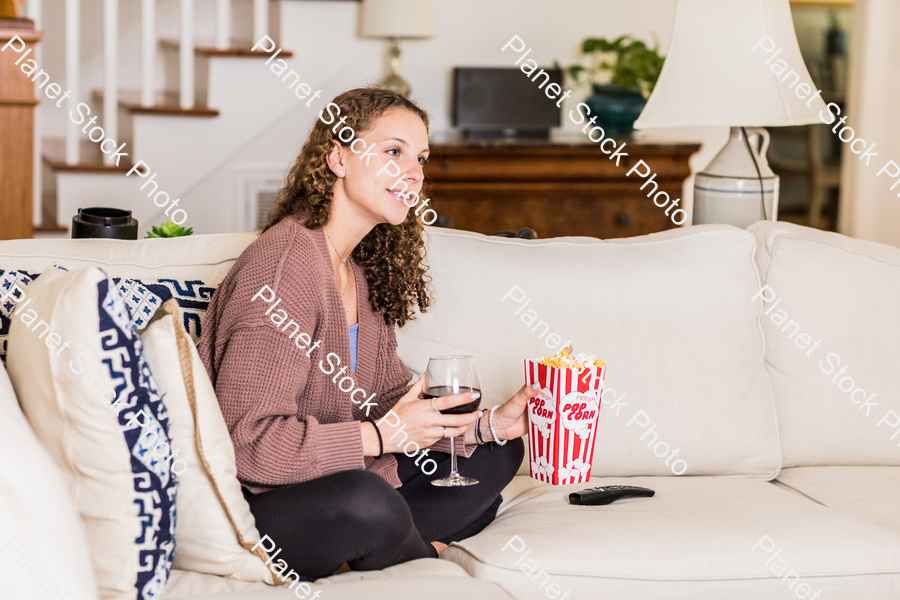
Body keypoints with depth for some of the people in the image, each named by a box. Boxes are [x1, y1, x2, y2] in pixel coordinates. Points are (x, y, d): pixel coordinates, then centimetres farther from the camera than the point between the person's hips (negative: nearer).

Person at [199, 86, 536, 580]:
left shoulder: (360, 273, 10)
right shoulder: (286, 266, -21)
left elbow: (392, 399, 11)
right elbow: (246, 443, -27)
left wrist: (485, 424, -3)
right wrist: (381, 436, -25)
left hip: (331, 474, 10)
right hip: (250, 504, -9)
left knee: (496, 456, 11)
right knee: (367, 503, -38)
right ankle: (425, 559, -2)